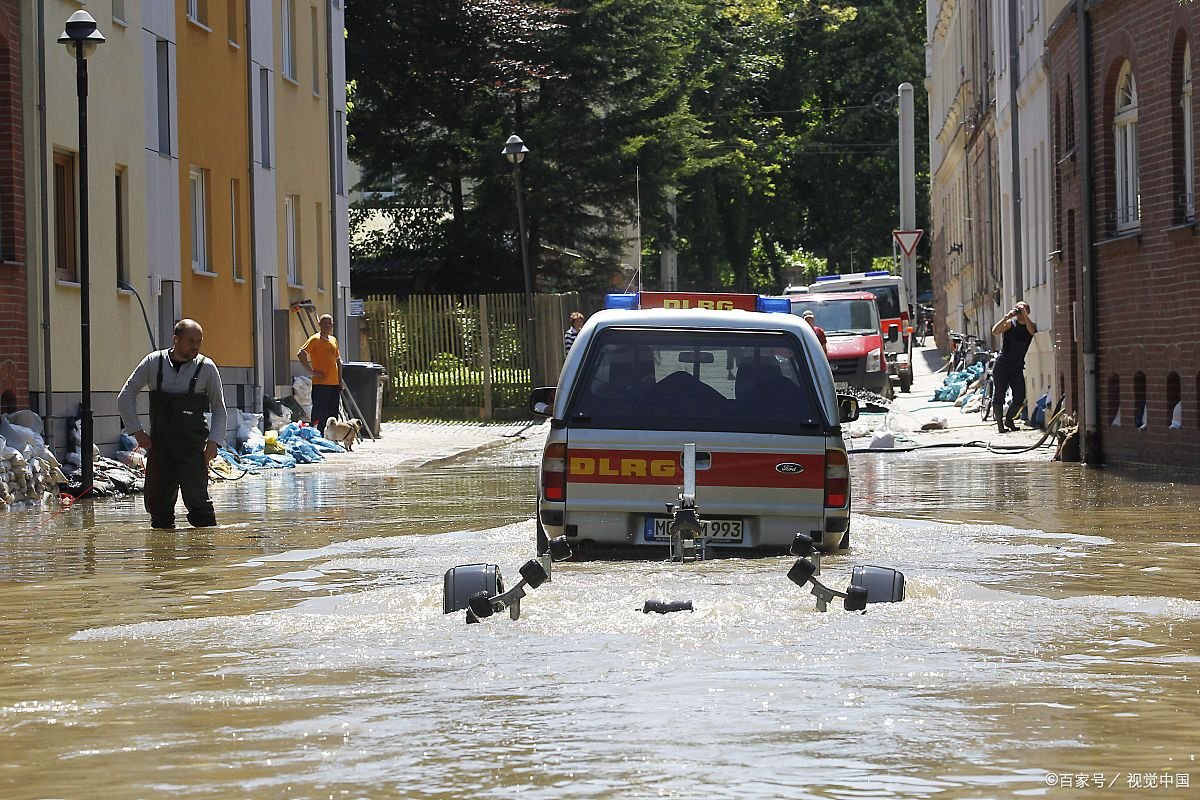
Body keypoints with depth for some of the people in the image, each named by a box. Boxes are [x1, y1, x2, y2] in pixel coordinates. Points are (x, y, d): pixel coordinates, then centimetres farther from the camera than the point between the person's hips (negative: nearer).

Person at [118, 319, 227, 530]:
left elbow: (219, 409, 9)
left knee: (197, 498, -14)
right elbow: (125, 397, 11)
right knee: (156, 500, 4)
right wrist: (138, 431, 3)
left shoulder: (206, 368, 2)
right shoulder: (154, 362, 4)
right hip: (159, 442, 2)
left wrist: (214, 441, -4)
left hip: (192, 444, -2)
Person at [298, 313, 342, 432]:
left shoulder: (333, 340, 17)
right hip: (320, 384, -7)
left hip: (334, 384, 7)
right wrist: (311, 371, -16)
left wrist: (340, 380, 17)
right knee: (320, 416, -9)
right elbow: (301, 354, -17)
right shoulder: (315, 339, -6)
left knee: (333, 416, 9)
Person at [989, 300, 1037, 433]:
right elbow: (995, 332, -19)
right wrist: (1006, 317, -26)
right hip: (1002, 365, -3)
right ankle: (1000, 423, 1)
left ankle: (1009, 420, 20)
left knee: (1020, 398, -1)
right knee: (999, 395, -5)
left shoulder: (1030, 325, 7)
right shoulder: (1010, 323, -3)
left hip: (1017, 367, 3)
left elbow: (1031, 331, -18)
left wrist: (1024, 314, -21)